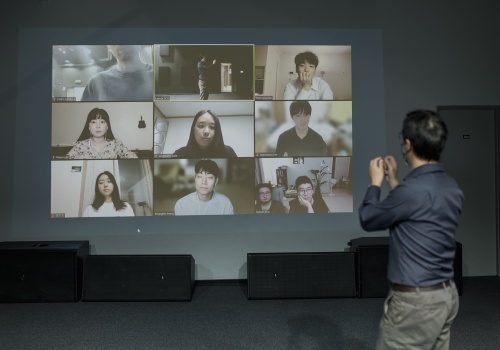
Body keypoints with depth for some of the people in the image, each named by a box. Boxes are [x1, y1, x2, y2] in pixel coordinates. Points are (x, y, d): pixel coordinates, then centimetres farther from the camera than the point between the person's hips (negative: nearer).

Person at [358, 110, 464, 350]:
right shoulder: (451, 187, 4)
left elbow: (367, 220, -10)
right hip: (447, 294, 9)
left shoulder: (413, 189, -24)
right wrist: (393, 181, 19)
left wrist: (375, 183, 5)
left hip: (416, 301, -9)